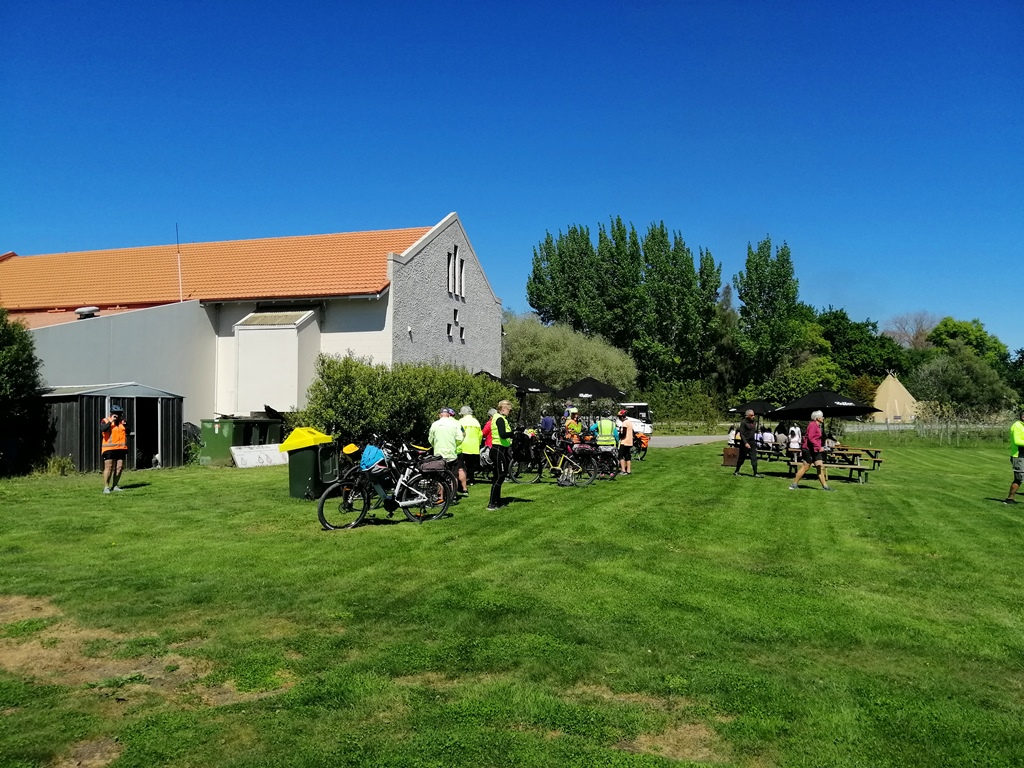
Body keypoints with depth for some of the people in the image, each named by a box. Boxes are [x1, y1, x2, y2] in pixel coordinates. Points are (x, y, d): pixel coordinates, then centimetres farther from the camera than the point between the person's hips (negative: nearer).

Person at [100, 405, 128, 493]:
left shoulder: (121, 422, 15)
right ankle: (106, 487, -8)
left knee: (119, 467, 4)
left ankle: (115, 486, 13)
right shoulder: (105, 421, -1)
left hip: (121, 448, 6)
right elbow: (103, 429, -22)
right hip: (109, 449, -5)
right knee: (108, 467, -10)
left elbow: (128, 432, 9)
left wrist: (124, 424, -1)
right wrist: (111, 421, -19)